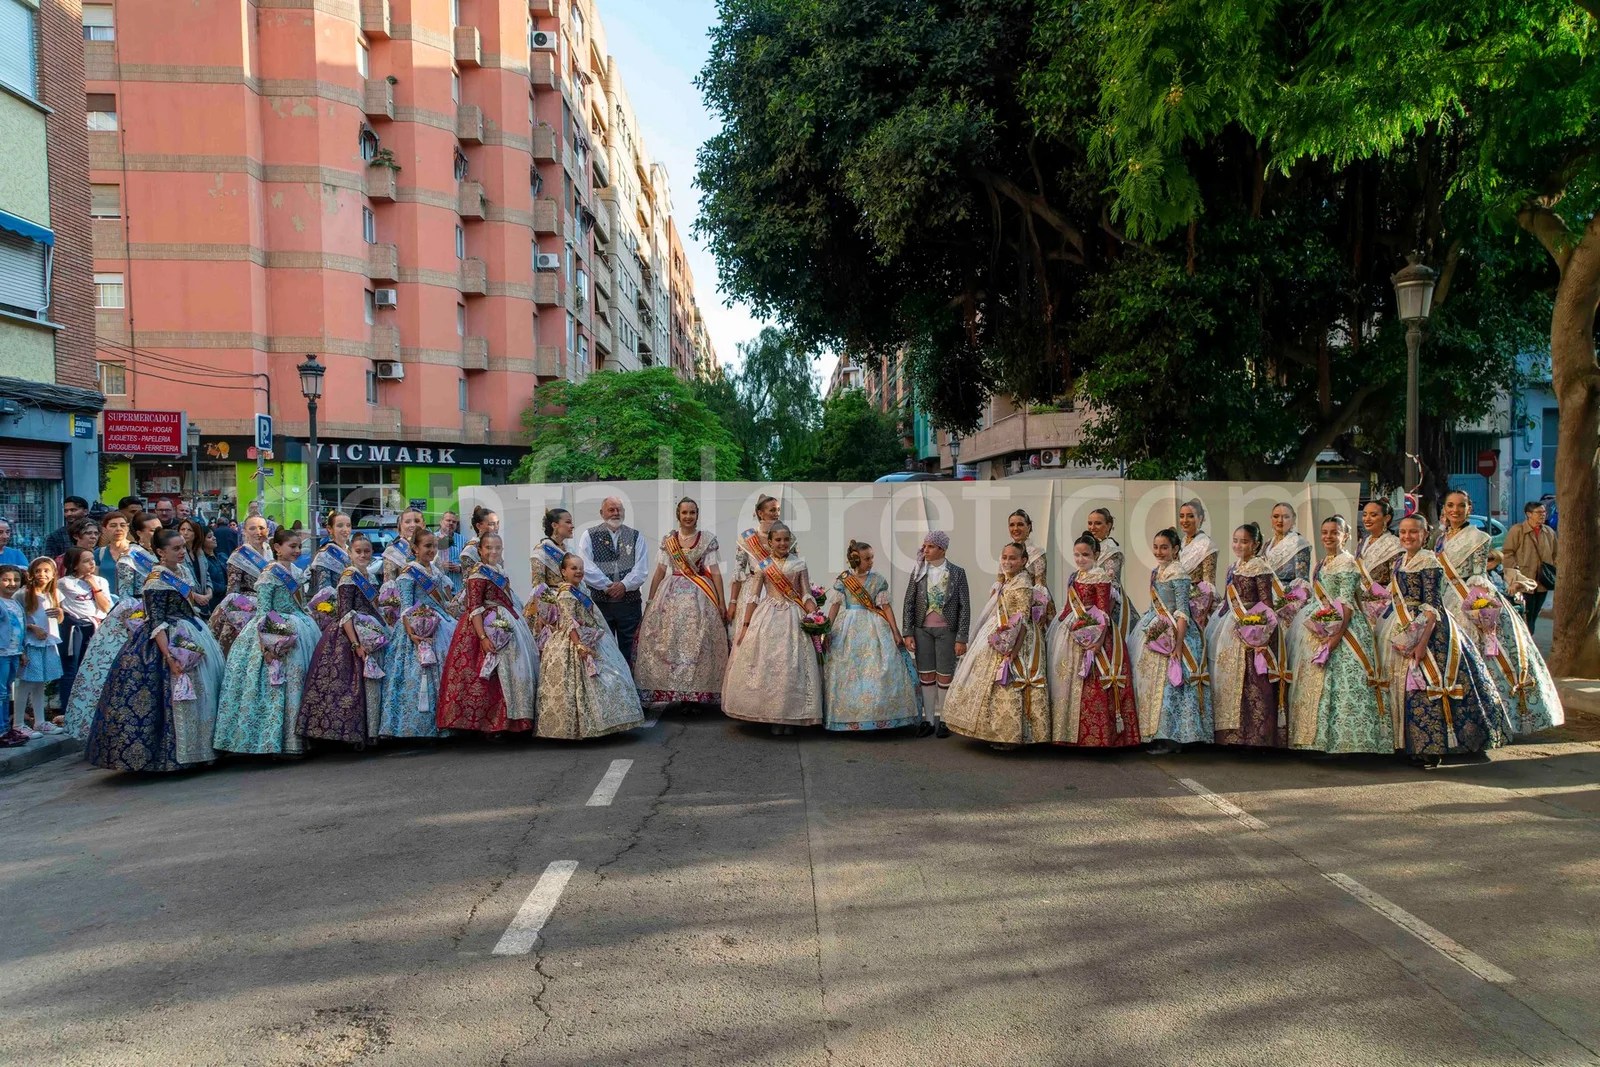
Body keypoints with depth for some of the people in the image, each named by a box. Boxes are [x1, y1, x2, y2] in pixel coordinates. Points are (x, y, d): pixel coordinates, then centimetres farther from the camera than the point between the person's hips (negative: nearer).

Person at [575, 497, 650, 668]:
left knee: (628, 649, 5)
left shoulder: (636, 536, 10)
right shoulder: (589, 536, 5)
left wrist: (624, 585, -15)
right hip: (600, 601, -1)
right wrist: (608, 586, -14)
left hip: (629, 601, 1)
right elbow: (586, 567, -7)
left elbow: (642, 569, 0)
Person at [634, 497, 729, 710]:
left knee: (698, 643, -4)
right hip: (672, 595, 2)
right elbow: (660, 571, 10)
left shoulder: (707, 539, 2)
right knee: (667, 643, -2)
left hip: (700, 596, -2)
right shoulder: (668, 540, 8)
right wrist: (650, 601, 8)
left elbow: (715, 571, -1)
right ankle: (669, 691, 6)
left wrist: (721, 602, -6)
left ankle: (697, 693, 3)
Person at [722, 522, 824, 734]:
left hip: (793, 618, 0)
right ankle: (772, 716, 7)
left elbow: (806, 595, 5)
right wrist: (745, 625, -1)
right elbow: (753, 597, 4)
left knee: (792, 666, -2)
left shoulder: (799, 564, 5)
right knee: (766, 664, -2)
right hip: (766, 618, 0)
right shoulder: (762, 566, 4)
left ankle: (790, 716, 7)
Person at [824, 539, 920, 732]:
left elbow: (886, 606, 1)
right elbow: (835, 605, 2)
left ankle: (879, 715, 3)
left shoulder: (878, 580, 2)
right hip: (848, 628, 0)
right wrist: (827, 629, -6)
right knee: (847, 672, 0)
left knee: (879, 671, -6)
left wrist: (896, 632, -3)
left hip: (874, 629, 0)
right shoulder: (842, 579, 1)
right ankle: (848, 716, 10)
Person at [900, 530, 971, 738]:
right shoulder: (918, 572, 4)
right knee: (926, 675, 6)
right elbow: (908, 603, 5)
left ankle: (943, 719, 14)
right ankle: (928, 719, 15)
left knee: (945, 675, 2)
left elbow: (964, 606, -3)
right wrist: (908, 633, -2)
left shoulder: (957, 573, -2)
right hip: (922, 629, 2)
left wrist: (961, 638, -8)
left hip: (946, 630, -2)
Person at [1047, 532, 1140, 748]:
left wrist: (1100, 638, -22)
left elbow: (1104, 610, -15)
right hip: (1074, 635, 8)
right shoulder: (1074, 578, 14)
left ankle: (1094, 734, -2)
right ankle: (1071, 730, 18)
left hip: (1093, 635, -8)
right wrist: (1059, 629, 17)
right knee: (1069, 680, 10)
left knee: (1092, 686, -8)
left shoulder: (1101, 577, -9)